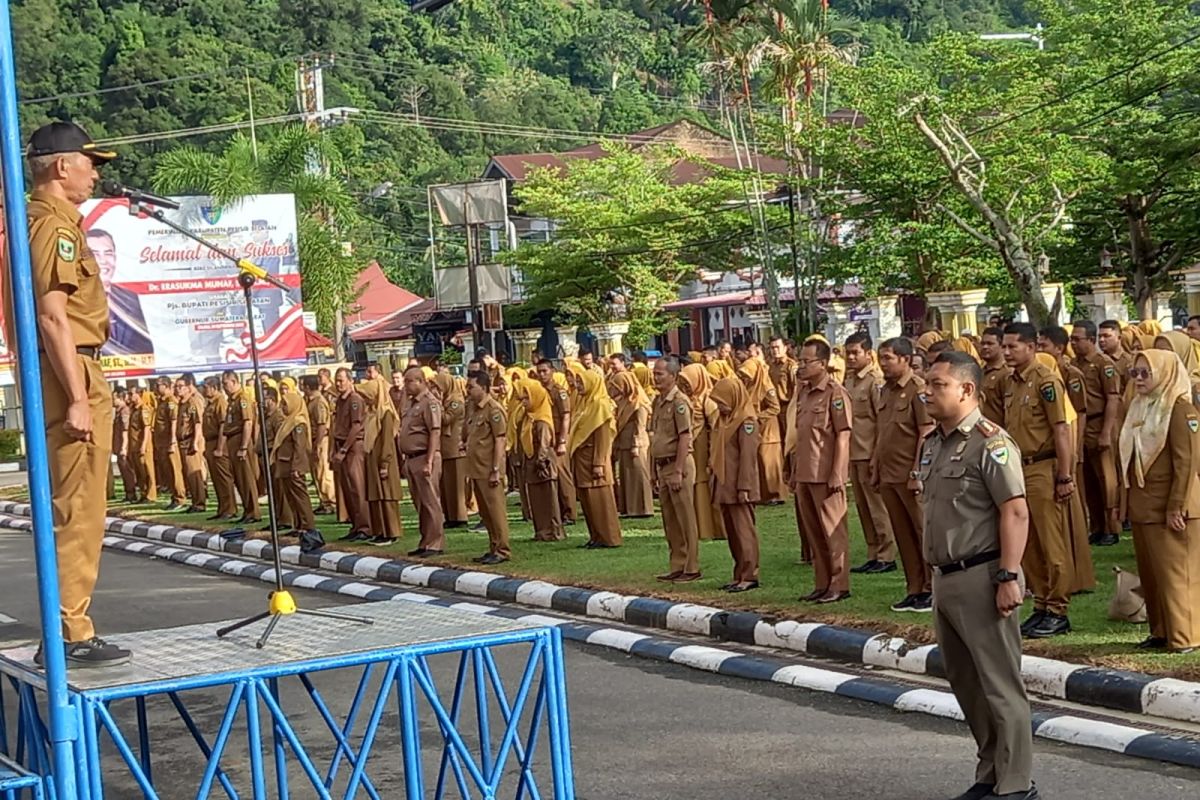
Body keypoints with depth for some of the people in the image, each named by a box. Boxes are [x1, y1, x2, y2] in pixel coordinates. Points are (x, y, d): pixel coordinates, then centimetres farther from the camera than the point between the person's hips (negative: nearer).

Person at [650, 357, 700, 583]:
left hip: (678, 464, -9)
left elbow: (684, 438, -17)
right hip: (662, 465, 9)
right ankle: (677, 566, 20)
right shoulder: (658, 401, 14)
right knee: (670, 520, 13)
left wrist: (678, 471, -20)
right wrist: (655, 470, 16)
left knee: (686, 518, -3)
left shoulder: (679, 402, -13)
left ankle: (691, 568, 2)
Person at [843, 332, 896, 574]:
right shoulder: (849, 380, 12)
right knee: (863, 507, 11)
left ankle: (886, 556, 5)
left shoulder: (875, 381, -11)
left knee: (878, 506, -2)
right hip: (854, 454, 8)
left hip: (870, 454, -8)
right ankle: (873, 555, 18)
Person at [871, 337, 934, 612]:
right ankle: (914, 590, 18)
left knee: (925, 532, -1)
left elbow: (927, 432, -15)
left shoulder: (918, 389, -10)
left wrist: (917, 473, -18)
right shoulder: (885, 390, 14)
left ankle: (933, 590, 6)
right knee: (903, 536, 11)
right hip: (889, 476, 8)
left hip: (910, 476, -8)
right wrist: (875, 468, 16)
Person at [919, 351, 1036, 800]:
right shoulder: (932, 442, 13)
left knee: (999, 685, -1)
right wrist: (937, 573, 18)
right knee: (965, 683, 15)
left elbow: (1015, 512, -18)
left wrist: (1008, 577, -22)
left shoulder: (990, 442, -13)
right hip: (945, 578, 9)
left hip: (980, 578, -9)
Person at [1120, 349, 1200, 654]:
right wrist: (1130, 500, 14)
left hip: (1170, 509, -8)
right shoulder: (1139, 409, 13)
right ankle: (1160, 632, 20)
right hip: (1143, 508, 8)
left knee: (1175, 572, -4)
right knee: (1150, 573, 11)